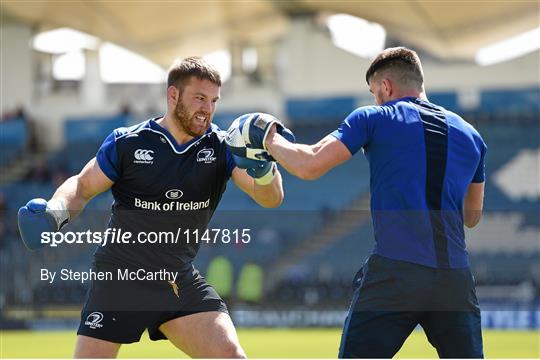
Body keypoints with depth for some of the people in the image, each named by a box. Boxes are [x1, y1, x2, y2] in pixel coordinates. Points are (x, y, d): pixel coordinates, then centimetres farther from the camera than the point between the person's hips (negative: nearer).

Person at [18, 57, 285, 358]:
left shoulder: (221, 148, -3)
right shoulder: (127, 143, -6)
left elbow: (271, 199, -13)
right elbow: (83, 186, 7)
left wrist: (264, 170, -36)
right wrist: (57, 212, -16)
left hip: (180, 282, 2)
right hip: (121, 277, -2)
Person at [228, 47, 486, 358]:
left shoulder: (374, 119, 5)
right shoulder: (471, 136, 17)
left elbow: (309, 166, -1)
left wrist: (268, 139, 15)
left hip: (395, 271, -3)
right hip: (455, 278, 3)